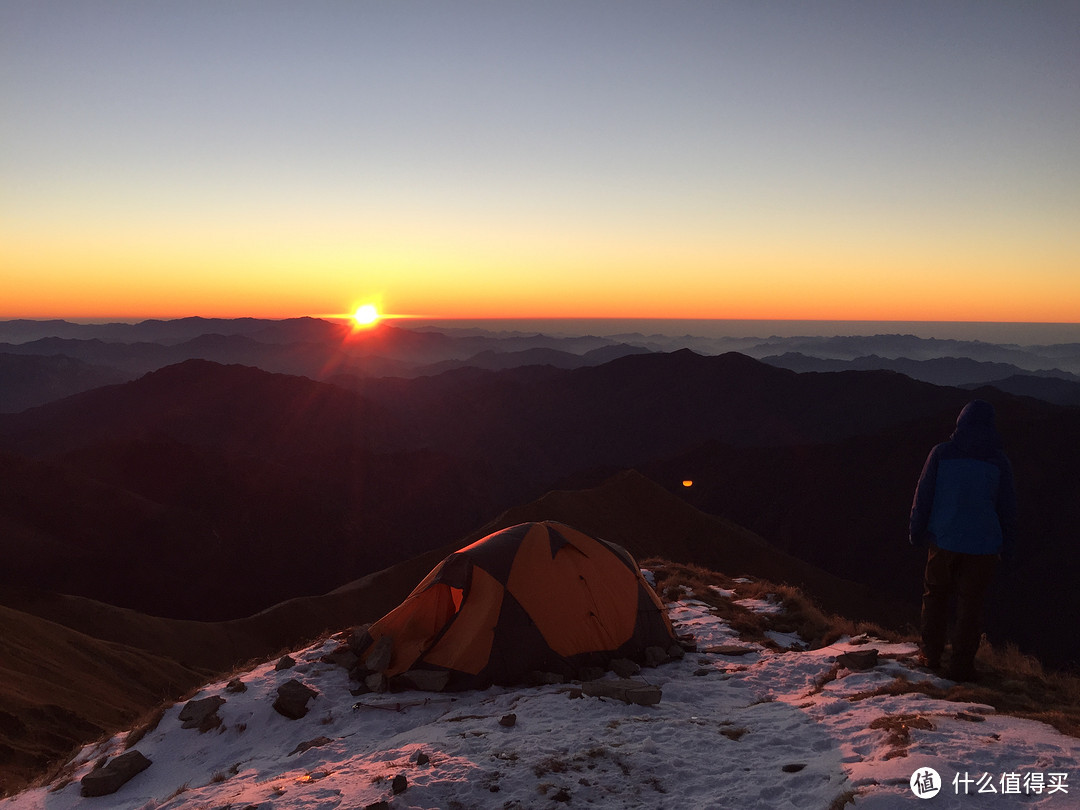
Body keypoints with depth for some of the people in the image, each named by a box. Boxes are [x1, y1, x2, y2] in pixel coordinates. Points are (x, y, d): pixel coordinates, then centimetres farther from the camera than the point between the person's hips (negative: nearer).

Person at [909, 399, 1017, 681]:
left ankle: (931, 654, 23)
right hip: (983, 545, 0)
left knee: (935, 595, 17)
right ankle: (961, 665, 11)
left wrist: (916, 532, 8)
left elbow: (923, 496, -3)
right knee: (970, 604, 7)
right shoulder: (998, 460, -3)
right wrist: (1008, 546, 14)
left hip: (943, 541, 0)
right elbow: (1008, 507, 4)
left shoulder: (941, 453, -6)